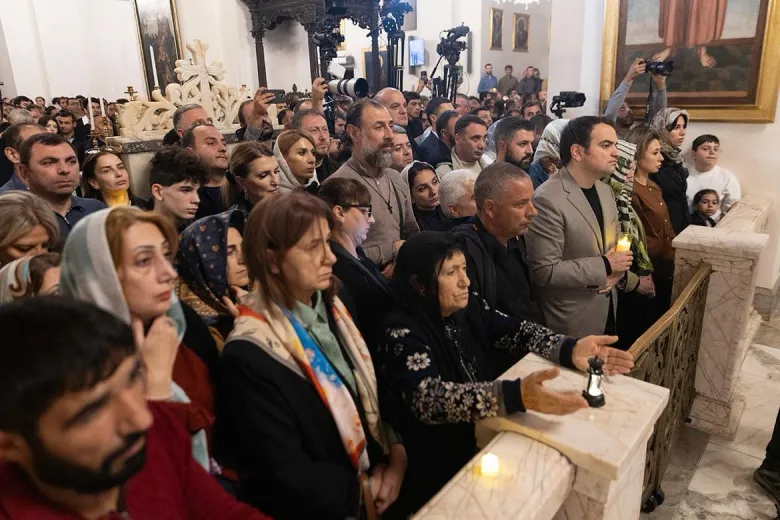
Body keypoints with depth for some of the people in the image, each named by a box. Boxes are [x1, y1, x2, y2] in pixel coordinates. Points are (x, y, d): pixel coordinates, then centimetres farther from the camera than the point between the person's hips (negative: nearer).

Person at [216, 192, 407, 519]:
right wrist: (366, 489, -11)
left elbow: (374, 391, 6)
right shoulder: (250, 356, -21)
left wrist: (396, 450, -8)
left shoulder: (331, 307, 0)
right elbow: (285, 475, -18)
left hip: (376, 474, 6)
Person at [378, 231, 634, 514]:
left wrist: (570, 350, -20)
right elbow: (428, 399, -35)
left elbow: (517, 331, 0)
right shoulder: (402, 331, -23)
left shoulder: (468, 305, -2)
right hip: (439, 467, -6)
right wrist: (517, 396, -47)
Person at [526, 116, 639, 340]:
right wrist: (604, 266, -19)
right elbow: (544, 271, -25)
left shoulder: (605, 190, 5)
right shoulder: (547, 200, -23)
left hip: (607, 311, 8)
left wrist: (618, 270, -5)